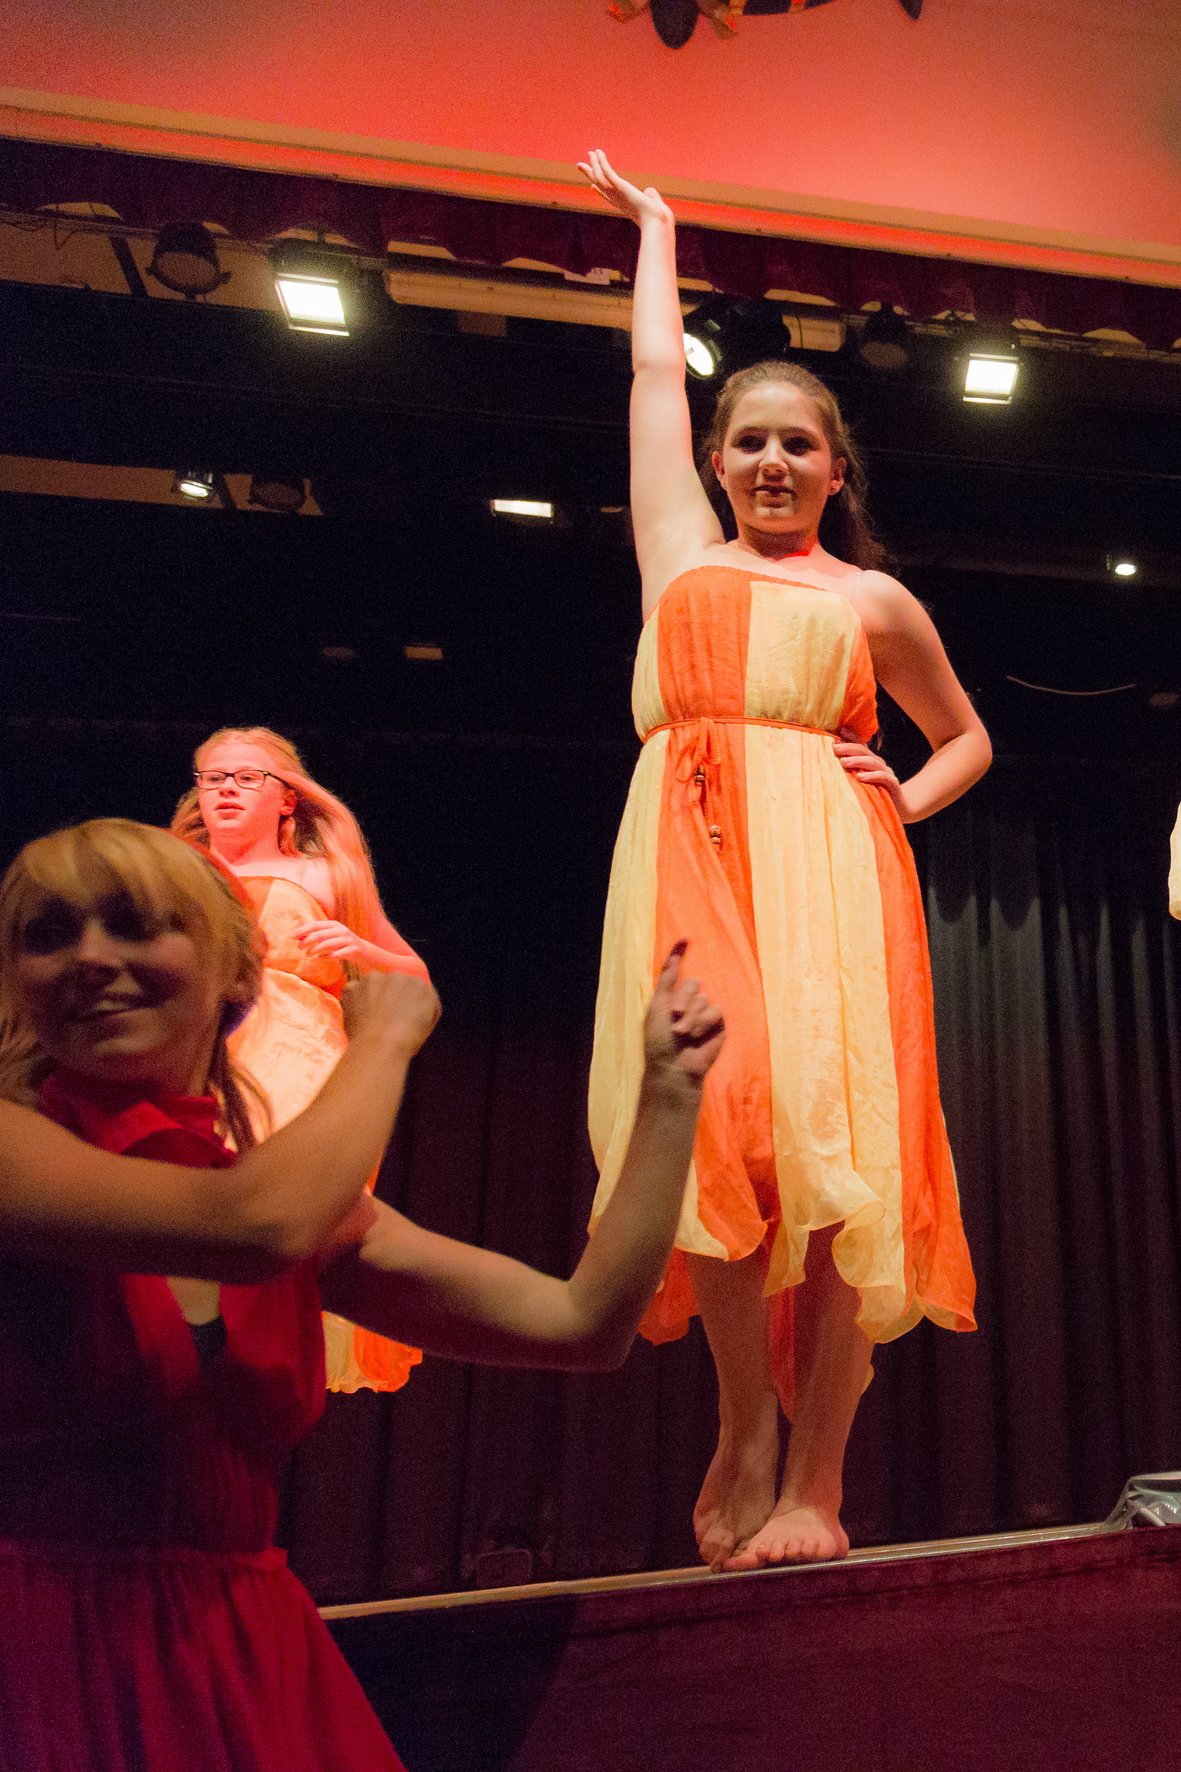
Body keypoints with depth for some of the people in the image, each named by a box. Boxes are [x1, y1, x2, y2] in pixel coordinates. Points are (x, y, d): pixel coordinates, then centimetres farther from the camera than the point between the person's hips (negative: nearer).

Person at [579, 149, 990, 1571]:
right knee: (713, 1117, -17)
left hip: (826, 858, 0)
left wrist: (905, 798, 11)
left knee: (831, 1132, -12)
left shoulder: (874, 599, 22)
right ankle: (745, 1419, 1)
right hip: (691, 850, 1)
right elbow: (656, 364, 35)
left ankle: (815, 1474, -3)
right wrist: (653, 225, 49)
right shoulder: (681, 549, 24)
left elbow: (966, 736, 31)